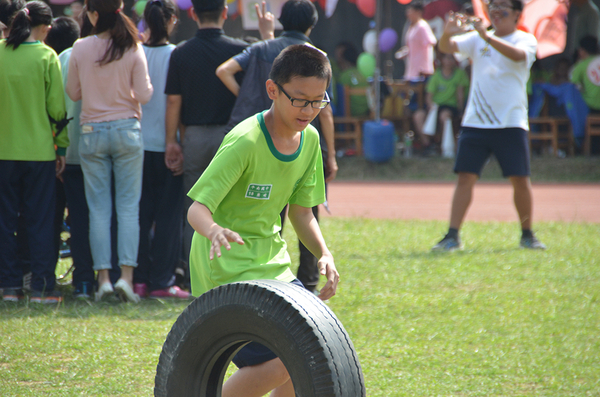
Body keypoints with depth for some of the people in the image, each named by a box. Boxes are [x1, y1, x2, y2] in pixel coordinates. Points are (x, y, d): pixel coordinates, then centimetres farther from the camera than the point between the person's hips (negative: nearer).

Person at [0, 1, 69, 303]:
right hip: (39, 150, -2)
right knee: (40, 220, 3)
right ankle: (42, 287, 2)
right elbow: (57, 107, -6)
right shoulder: (46, 57, -7)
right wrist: (62, 146, 3)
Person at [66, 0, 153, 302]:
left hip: (92, 131, 0)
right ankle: (126, 275, -6)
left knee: (99, 209, 5)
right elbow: (144, 95, -5)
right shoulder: (133, 50, -6)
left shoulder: (80, 49, -5)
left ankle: (103, 277, 2)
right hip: (126, 129, 0)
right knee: (128, 207, 2)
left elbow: (73, 93, 3)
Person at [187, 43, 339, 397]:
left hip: (271, 261, 8)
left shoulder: (309, 140, 2)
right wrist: (216, 231, -48)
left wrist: (325, 254, -6)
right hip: (228, 266, -8)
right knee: (280, 363, -18)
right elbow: (197, 208, -26)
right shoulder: (245, 142, -22)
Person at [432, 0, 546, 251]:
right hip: (475, 123, 2)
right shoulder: (477, 40, 11)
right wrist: (447, 34, -24)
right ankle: (452, 236, -5)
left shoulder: (526, 40, 1)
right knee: (465, 177, -5)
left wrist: (487, 37, -33)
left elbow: (517, 54, -22)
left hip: (511, 124, -2)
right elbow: (447, 48, -1)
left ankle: (527, 235, 14)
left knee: (520, 180, -2)